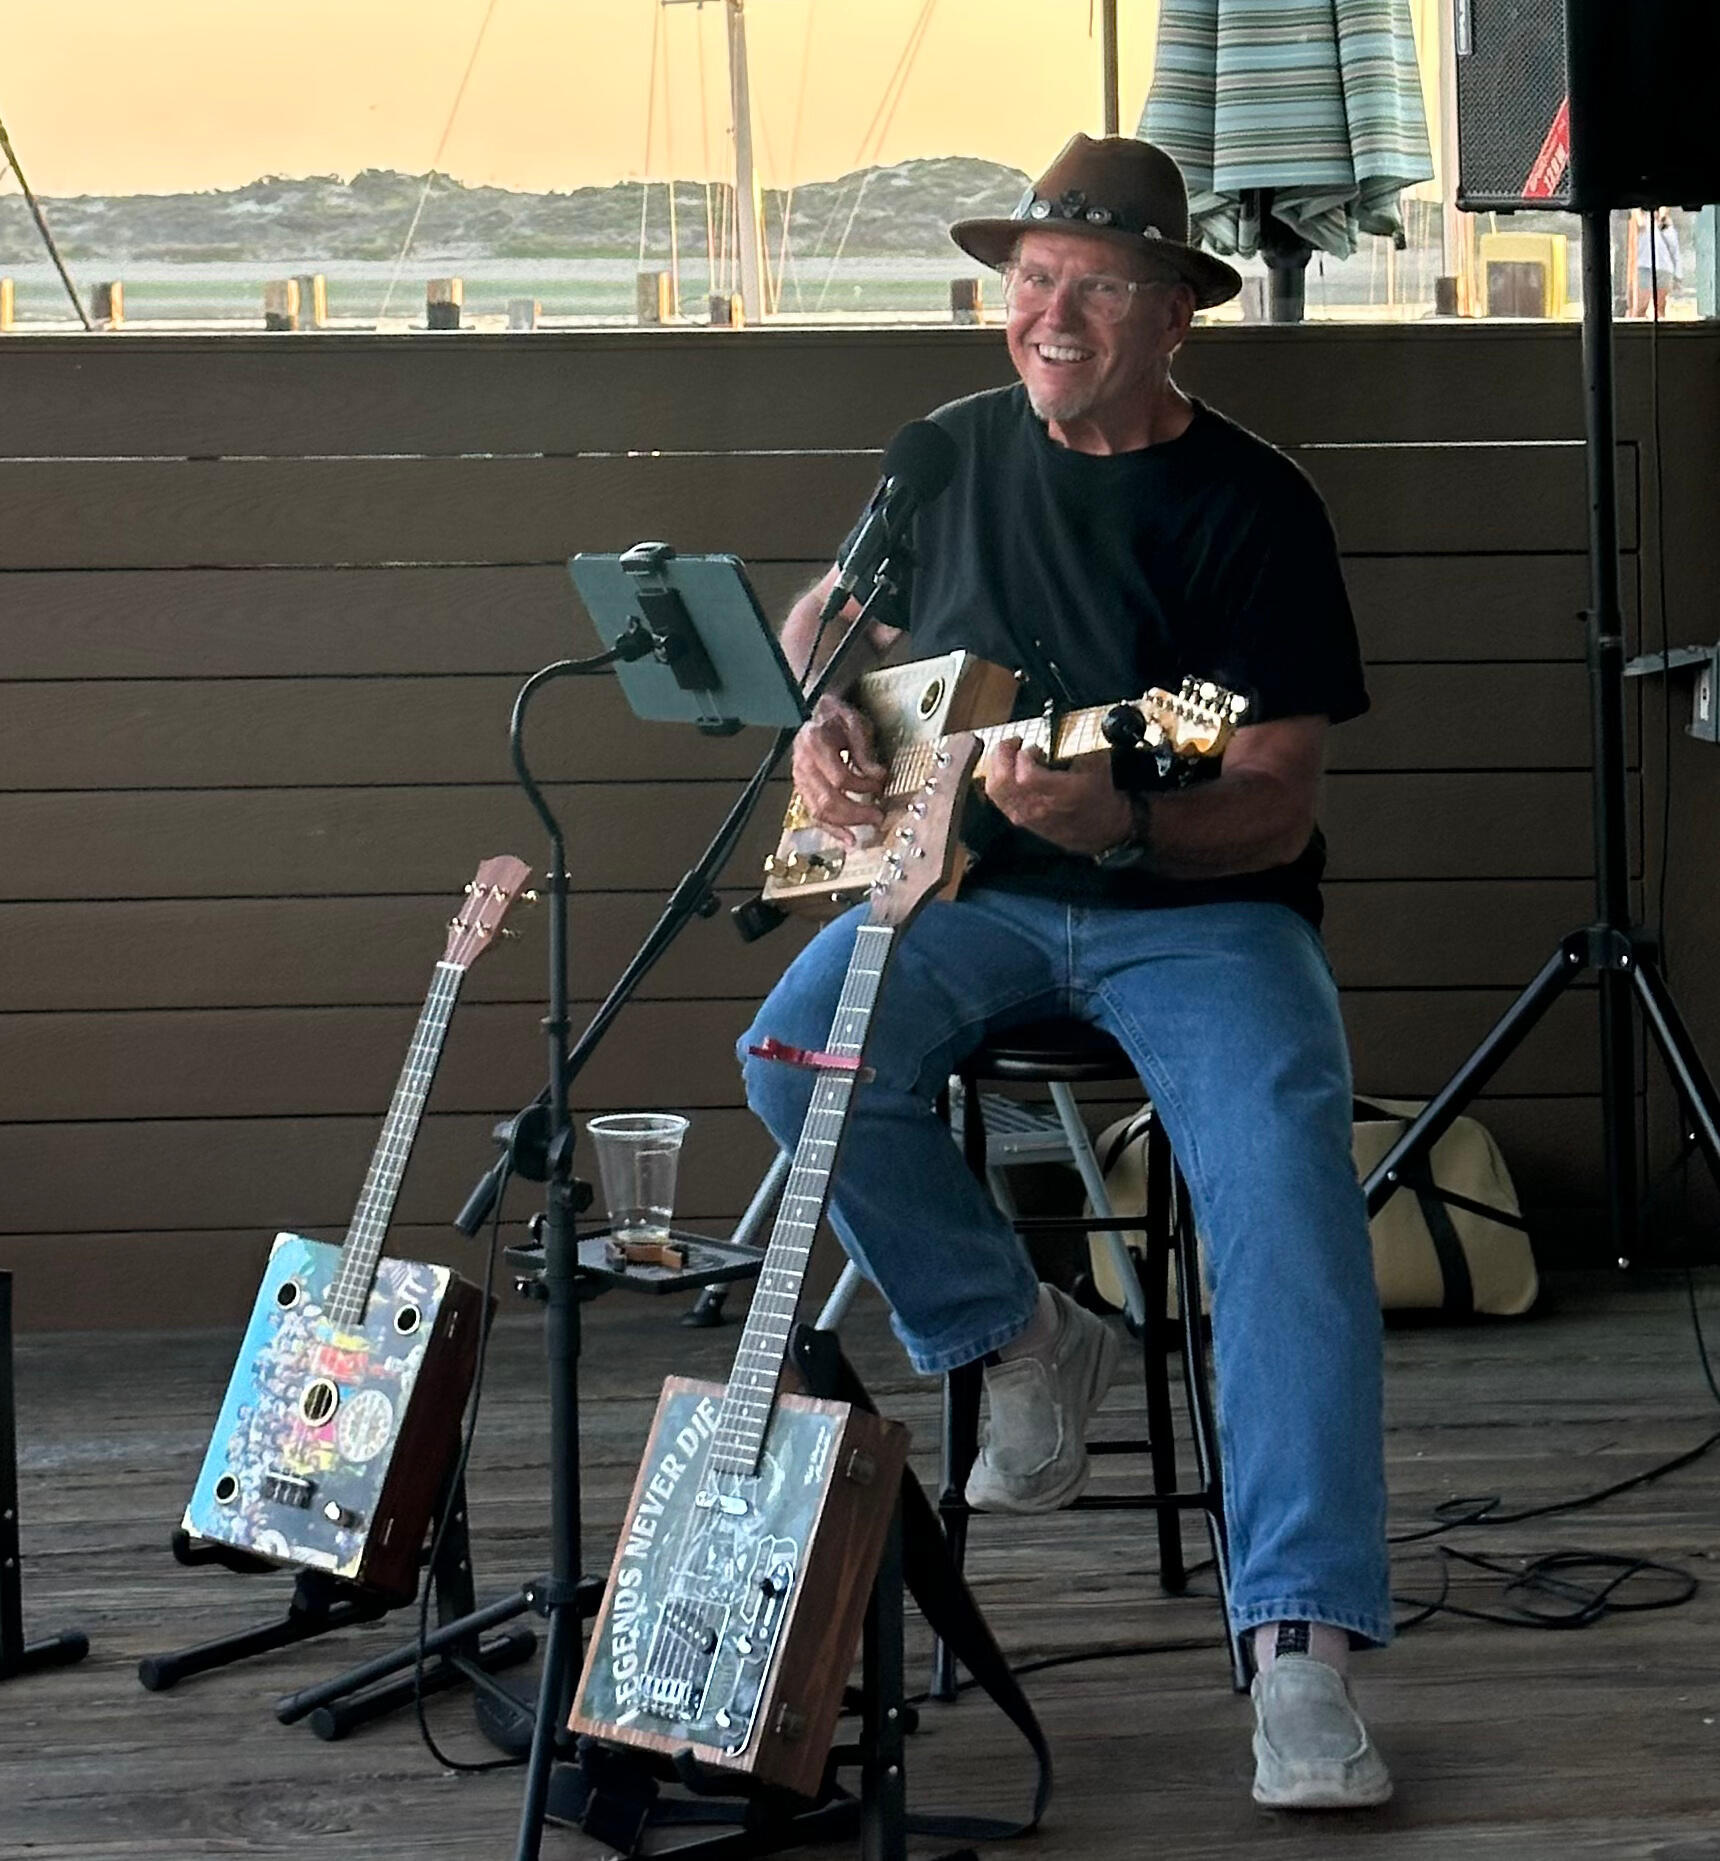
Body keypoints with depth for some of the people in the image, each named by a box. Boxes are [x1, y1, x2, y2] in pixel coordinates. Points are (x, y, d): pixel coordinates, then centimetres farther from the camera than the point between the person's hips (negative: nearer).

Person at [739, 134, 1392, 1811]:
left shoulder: (1251, 507, -8)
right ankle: (1022, 1343, 0)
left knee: (1284, 1177, -30)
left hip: (1198, 908, -4)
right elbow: (823, 616, 24)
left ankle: (1303, 1652, -34)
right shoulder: (956, 453, 7)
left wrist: (1121, 824, -33)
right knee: (800, 1051, -26)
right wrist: (818, 722, 1)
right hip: (977, 894, 4)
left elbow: (1276, 809, -13)